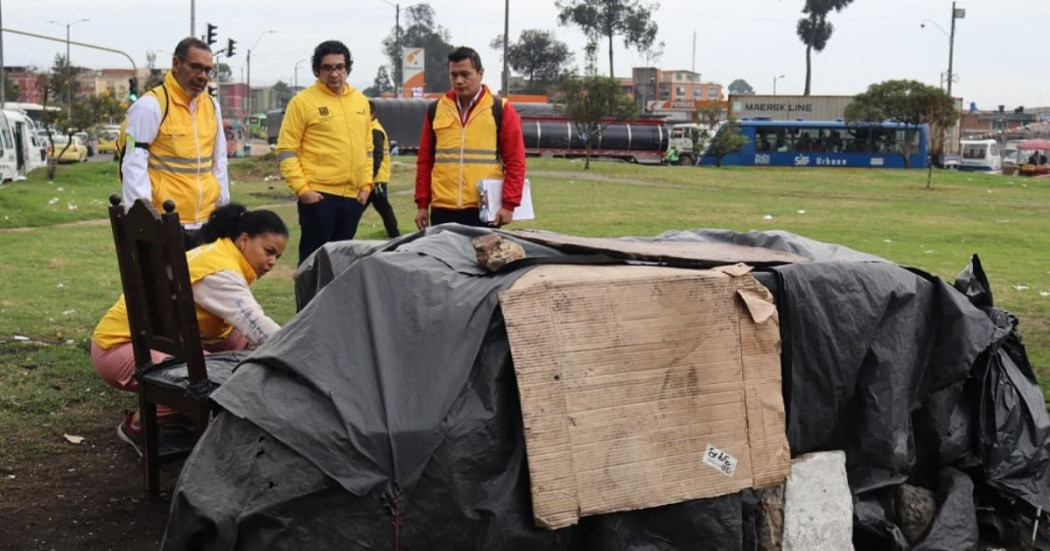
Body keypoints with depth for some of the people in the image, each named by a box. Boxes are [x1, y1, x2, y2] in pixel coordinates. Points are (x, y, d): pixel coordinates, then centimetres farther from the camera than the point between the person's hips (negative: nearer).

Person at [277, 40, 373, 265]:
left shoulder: (361, 101, 12)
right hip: (319, 195, -6)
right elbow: (286, 150, -8)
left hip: (352, 195, 6)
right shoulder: (303, 101, -6)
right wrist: (301, 188, -14)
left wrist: (366, 185, 10)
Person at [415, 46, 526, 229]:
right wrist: (422, 204, 9)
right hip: (442, 209, 3)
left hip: (485, 211, -3)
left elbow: (515, 162, -1)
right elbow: (425, 160, 14)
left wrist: (509, 204, -9)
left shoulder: (501, 109, 1)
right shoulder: (436, 110, 11)